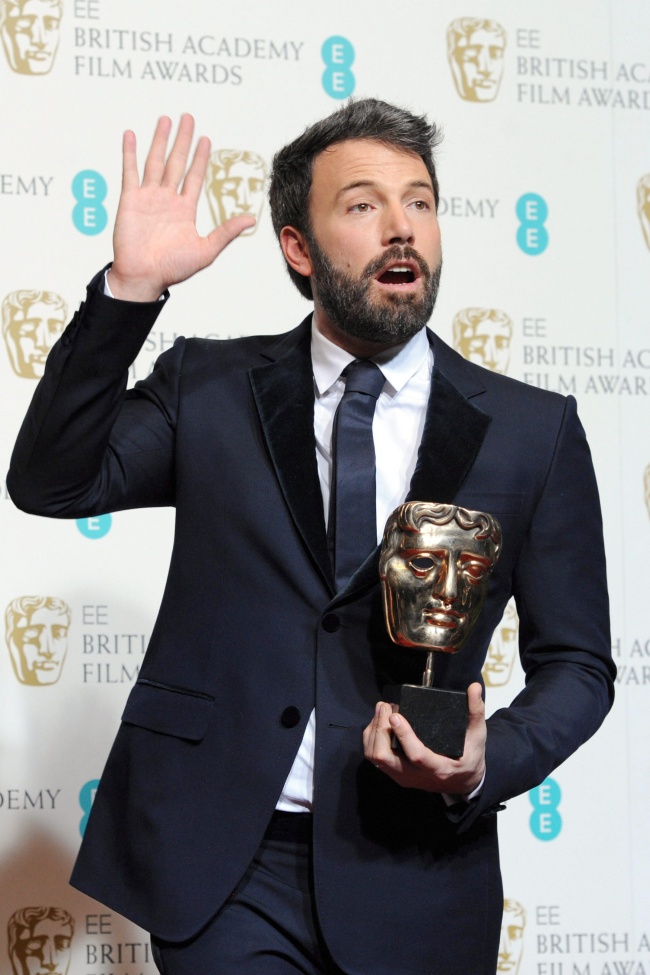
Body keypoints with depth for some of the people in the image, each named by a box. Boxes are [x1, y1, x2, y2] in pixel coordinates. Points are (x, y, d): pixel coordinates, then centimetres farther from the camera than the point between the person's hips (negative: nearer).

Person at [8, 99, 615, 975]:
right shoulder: (209, 388, 5)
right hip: (219, 865, 0)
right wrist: (131, 288, -16)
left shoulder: (534, 430, 3)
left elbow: (576, 663, 5)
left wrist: (487, 764, -14)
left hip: (410, 881, 1)